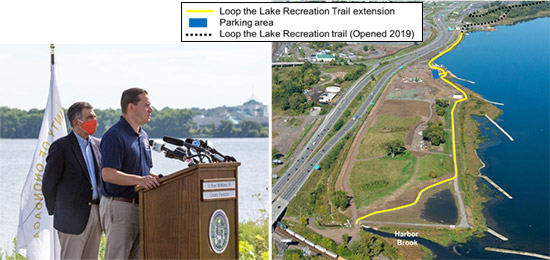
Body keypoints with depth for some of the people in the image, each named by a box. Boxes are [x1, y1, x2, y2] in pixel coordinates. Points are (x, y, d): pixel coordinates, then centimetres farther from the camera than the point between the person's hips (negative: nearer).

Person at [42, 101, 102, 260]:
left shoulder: (97, 144, 11)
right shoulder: (61, 146, -9)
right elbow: (48, 183, -6)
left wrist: (101, 207, 14)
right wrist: (54, 210, 0)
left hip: (96, 214, 6)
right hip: (73, 217, -6)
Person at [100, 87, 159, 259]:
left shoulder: (143, 136, 16)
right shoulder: (114, 136, -13)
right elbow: (108, 174, -22)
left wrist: (154, 178, 3)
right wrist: (139, 180, -31)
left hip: (140, 205, 9)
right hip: (119, 205, -9)